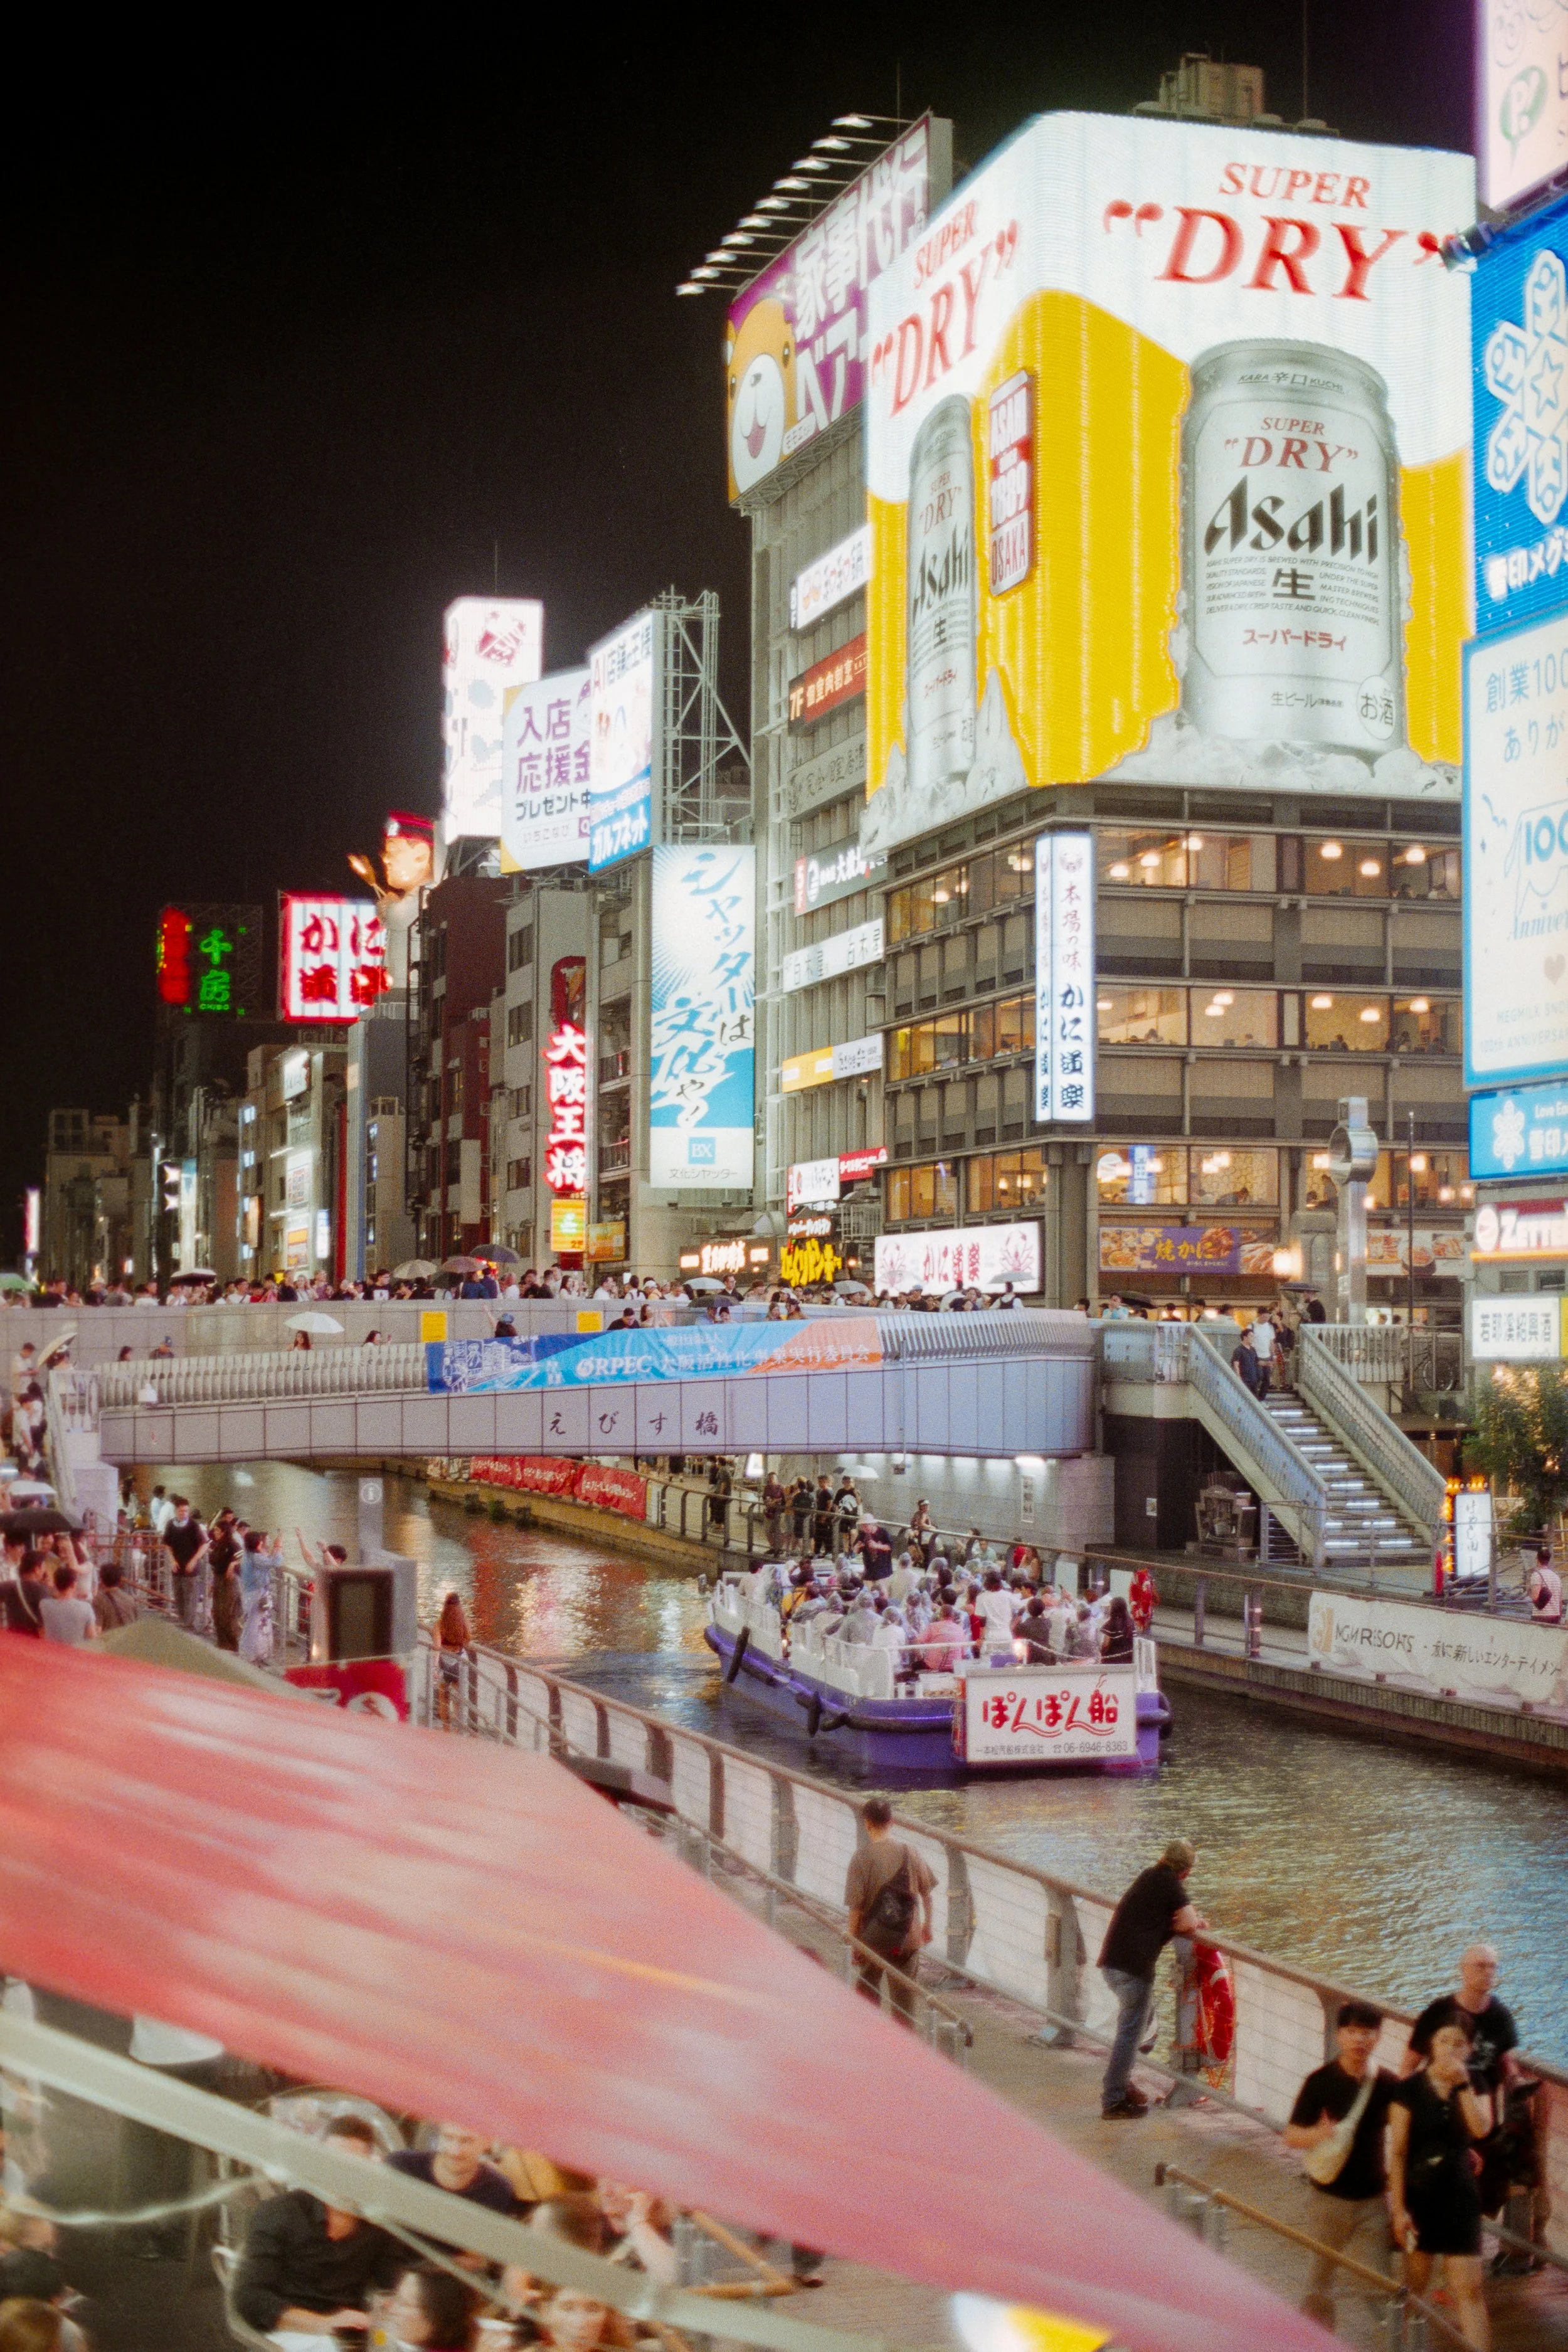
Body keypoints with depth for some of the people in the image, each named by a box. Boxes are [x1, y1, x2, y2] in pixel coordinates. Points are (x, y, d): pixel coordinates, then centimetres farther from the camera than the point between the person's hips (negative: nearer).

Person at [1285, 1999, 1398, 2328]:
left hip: (1375, 2195, 1)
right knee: (1321, 2278, 10)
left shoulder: (1387, 2084, -2)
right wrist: (1318, 2133, -28)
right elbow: (1291, 2136, -7)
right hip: (1331, 2196, -1)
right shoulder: (1320, 2082, -9)